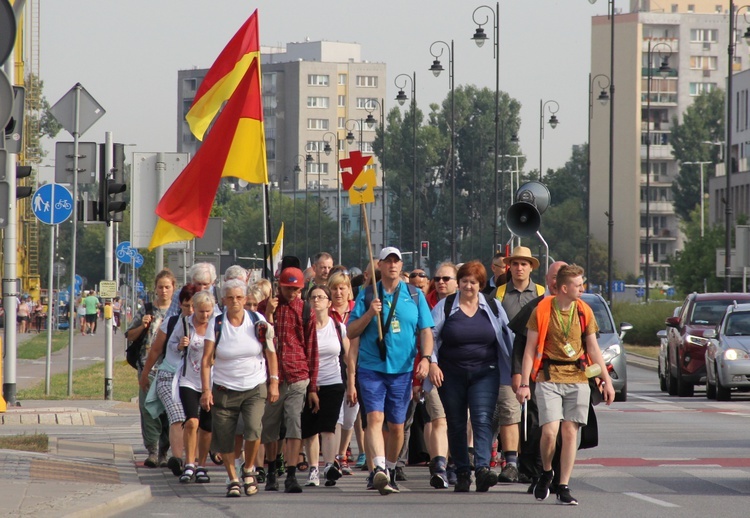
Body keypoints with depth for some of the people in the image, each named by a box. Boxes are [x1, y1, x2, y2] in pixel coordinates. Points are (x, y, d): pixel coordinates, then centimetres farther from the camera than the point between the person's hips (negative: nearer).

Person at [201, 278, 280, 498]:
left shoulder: (257, 322, 0)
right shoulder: (216, 324, -2)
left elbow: (270, 353, 6)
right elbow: (206, 359, -5)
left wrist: (274, 382, -1)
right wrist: (206, 390, -13)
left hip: (255, 388, -1)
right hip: (224, 389, 1)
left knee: (253, 430, -20)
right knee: (224, 438, -1)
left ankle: (248, 469, 6)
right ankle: (233, 479, 19)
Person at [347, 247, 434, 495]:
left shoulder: (415, 296, 8)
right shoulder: (367, 295, 5)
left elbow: (425, 330, 7)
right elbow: (351, 332, 4)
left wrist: (425, 357, -9)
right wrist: (370, 314, -12)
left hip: (402, 370, 1)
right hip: (371, 369, -1)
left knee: (396, 425, 6)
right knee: (375, 418, -18)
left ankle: (390, 471, 24)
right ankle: (379, 469, -31)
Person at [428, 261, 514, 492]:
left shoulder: (493, 308, 6)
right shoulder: (445, 306, 2)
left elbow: (507, 338, 11)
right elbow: (430, 336, 3)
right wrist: (432, 363, -10)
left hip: (484, 373, -1)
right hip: (451, 375, 1)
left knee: (483, 420, -16)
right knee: (456, 425, 5)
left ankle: (483, 468, -27)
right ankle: (462, 473, 13)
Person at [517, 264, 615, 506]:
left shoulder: (584, 311, 7)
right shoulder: (542, 310, -3)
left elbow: (593, 348, 13)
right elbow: (530, 349, -1)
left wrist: (606, 380, 8)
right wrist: (524, 383, -6)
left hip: (578, 379, 3)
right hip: (549, 378, -3)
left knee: (570, 433, -1)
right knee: (550, 431, -13)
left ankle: (563, 487, 6)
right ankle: (546, 473, 16)